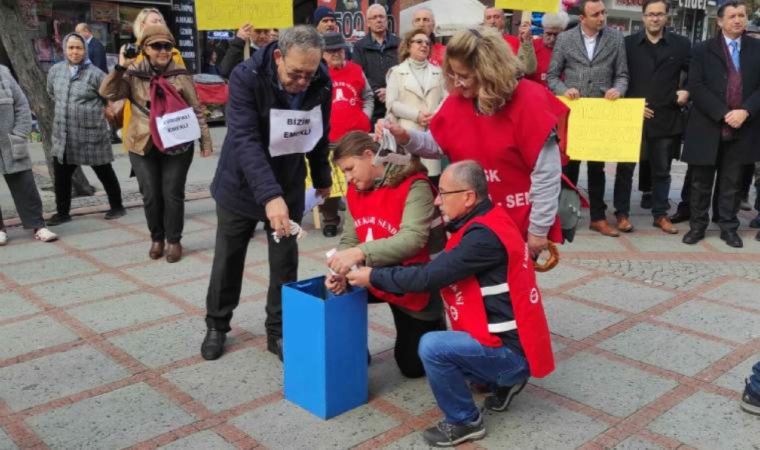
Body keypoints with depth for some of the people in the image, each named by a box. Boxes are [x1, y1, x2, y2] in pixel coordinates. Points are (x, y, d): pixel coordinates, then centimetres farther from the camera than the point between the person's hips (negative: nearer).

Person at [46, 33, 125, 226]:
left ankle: (116, 206, 23)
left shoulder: (94, 73, -11)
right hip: (63, 134, 5)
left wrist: (95, 110, 1)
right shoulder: (55, 71, 5)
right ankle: (62, 212, 20)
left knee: (104, 172, 8)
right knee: (61, 174, 8)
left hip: (92, 133, -5)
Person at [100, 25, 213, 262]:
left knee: (173, 194, 2)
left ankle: (174, 241, 16)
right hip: (143, 145, 1)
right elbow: (107, 93, -5)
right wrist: (120, 68, -15)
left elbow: (196, 109, 2)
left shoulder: (181, 75, -2)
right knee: (150, 195, 6)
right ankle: (157, 239, 24)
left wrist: (205, 140, 0)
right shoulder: (134, 74, 1)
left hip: (177, 144, -1)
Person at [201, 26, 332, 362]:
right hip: (241, 183, -2)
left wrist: (322, 179, 13)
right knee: (228, 258, 11)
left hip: (289, 185, 3)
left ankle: (279, 331, 21)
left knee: (285, 261, 5)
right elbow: (245, 140, -35)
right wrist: (269, 195, -46)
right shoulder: (246, 77, -26)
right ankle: (216, 325, 30)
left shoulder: (321, 84, -13)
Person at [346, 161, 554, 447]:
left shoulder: (485, 236, -25)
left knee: (432, 347, -24)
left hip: (511, 349, -10)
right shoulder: (483, 224, 6)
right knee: (438, 345, 21)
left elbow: (429, 277, -25)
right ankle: (503, 381, 21)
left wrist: (374, 277, -12)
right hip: (504, 339, 10)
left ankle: (464, 421, -2)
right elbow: (439, 273, 9)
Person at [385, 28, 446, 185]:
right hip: (407, 133, -2)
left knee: (433, 177, -3)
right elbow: (391, 103, -1)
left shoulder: (437, 72, 20)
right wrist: (416, 115, -10)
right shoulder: (397, 72, 10)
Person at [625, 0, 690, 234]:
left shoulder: (681, 44, 4)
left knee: (662, 170, 10)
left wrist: (687, 92, -5)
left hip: (666, 119, 1)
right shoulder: (628, 43, 1)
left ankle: (660, 214, 22)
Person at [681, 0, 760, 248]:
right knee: (701, 182, 6)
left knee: (732, 183, 9)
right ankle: (697, 225, 17)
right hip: (708, 128, -1)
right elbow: (696, 87, -7)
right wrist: (724, 114, -15)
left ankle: (729, 227, 19)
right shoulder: (703, 50, 2)